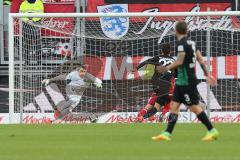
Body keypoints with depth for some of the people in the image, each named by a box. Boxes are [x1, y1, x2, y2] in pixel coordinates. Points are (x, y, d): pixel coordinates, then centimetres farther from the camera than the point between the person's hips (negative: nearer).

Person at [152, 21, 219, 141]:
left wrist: (166, 68, -7)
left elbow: (179, 61, -20)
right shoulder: (191, 43, 13)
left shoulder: (181, 43, -15)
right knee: (174, 105, 7)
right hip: (182, 81, 10)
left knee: (194, 107, -5)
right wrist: (207, 74, 17)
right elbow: (201, 59, 14)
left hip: (187, 81, -10)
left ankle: (212, 131, 0)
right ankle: (167, 134, 5)